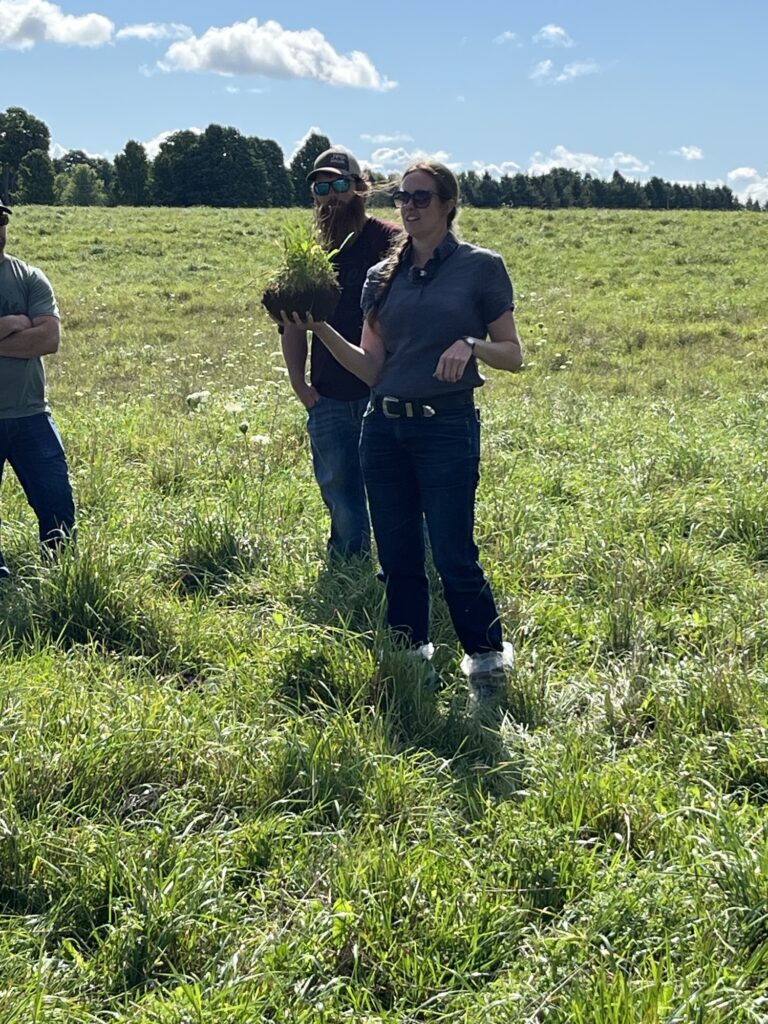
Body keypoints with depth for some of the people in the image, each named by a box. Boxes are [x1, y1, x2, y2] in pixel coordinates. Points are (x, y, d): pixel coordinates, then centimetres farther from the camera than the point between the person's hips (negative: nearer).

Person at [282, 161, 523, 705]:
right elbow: (373, 368, 8)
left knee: (453, 555, -7)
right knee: (398, 558, 9)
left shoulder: (481, 267, -1)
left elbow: (513, 355, 1)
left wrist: (472, 345, -19)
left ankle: (491, 661, 13)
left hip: (449, 426, -5)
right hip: (384, 429, 5)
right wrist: (320, 329, -4)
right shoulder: (382, 276, 12)